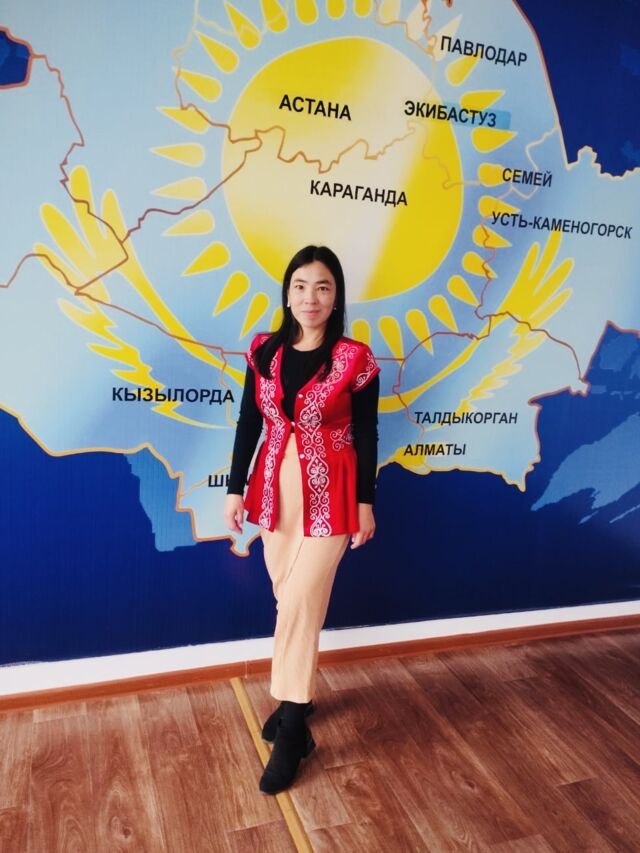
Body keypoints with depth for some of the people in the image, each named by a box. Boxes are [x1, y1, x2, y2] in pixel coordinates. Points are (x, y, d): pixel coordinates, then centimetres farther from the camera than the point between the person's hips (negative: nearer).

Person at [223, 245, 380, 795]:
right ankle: (297, 697, 35)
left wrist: (365, 503, -3)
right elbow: (248, 425, 6)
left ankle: (293, 730, 11)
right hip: (275, 488, 4)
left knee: (299, 604, -4)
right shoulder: (264, 352, 1)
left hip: (330, 493, -4)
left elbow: (366, 436, -4)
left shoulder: (355, 359, -9)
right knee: (292, 602, 14)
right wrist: (236, 489, 5)